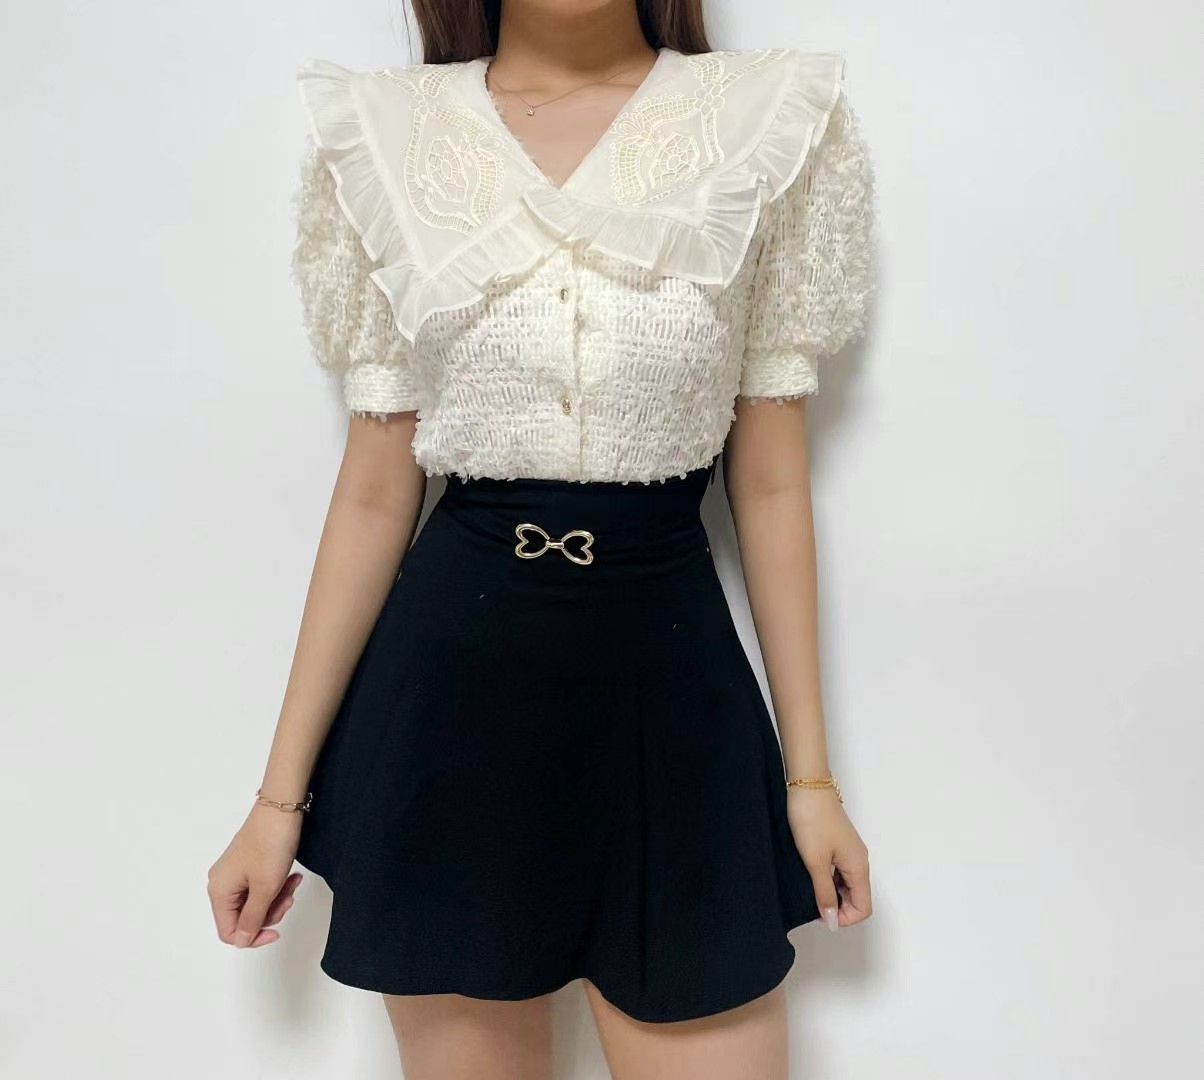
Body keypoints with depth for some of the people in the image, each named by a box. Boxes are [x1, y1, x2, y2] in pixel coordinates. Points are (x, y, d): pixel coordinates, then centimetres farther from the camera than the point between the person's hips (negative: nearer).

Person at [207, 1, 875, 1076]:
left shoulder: (766, 120, 1)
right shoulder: (386, 138, 2)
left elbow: (771, 480, 3)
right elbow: (375, 489, 3)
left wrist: (812, 774, 5)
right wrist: (283, 793, 4)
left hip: (673, 686, 0)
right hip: (450, 697, 1)